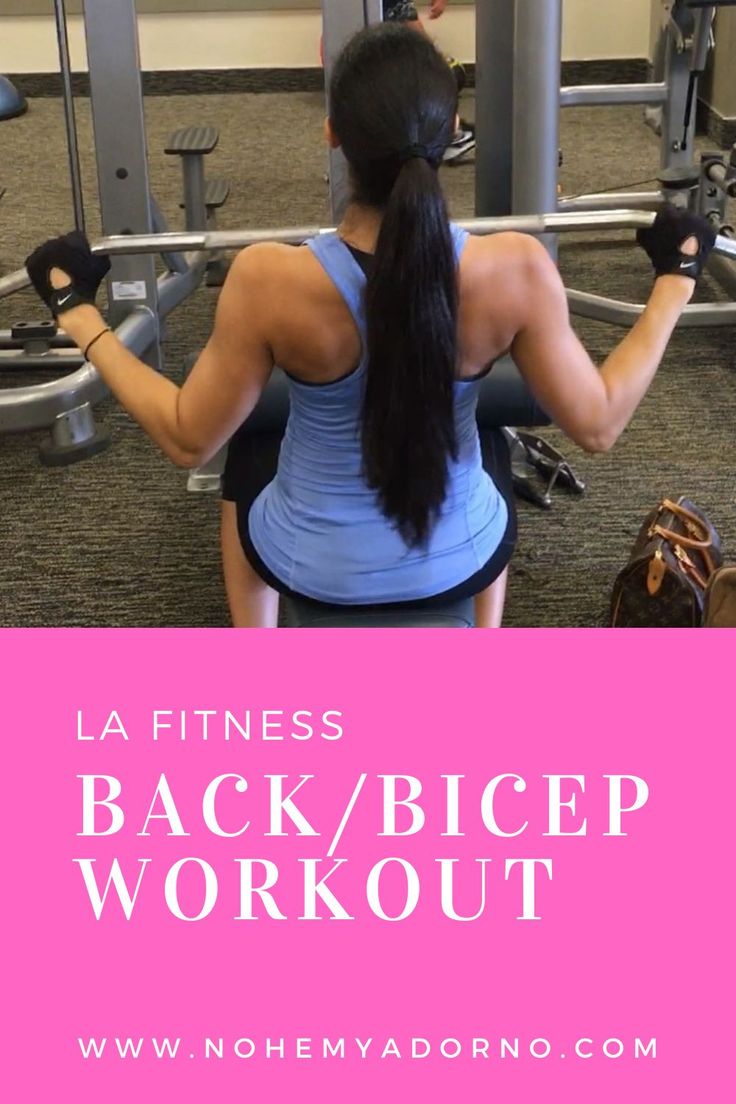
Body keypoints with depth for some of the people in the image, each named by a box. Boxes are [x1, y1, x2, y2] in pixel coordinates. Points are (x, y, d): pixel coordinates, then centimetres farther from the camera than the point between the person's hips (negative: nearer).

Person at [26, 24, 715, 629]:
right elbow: (598, 424, -11)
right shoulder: (516, 270, -25)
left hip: (313, 568, -1)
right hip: (461, 562, 1)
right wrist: (676, 279, 0)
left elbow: (188, 440, -15)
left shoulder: (271, 280, -29)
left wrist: (78, 313, -4)